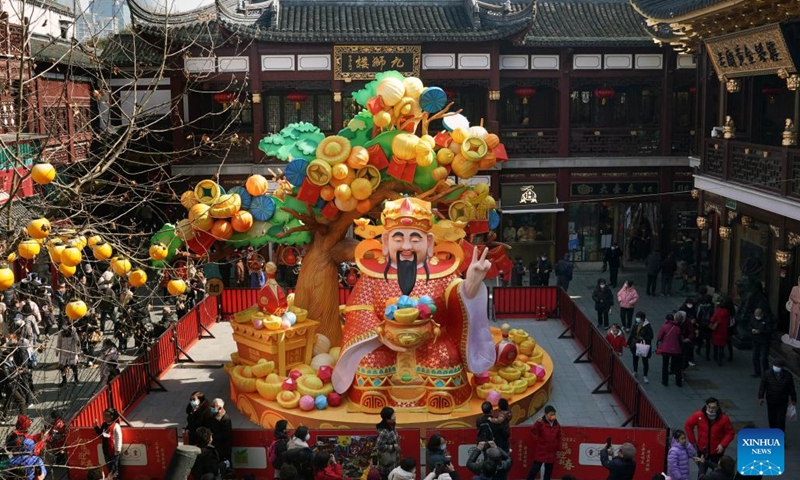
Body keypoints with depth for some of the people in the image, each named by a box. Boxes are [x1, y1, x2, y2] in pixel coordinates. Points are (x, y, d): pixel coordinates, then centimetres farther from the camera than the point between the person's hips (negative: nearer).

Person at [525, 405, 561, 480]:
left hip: (551, 452, 5)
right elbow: (534, 431, -30)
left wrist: (558, 449, 12)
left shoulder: (557, 424, 3)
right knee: (536, 467, -3)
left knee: (549, 469, 12)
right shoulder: (541, 423, -14)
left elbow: (559, 437, 14)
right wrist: (538, 423, -47)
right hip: (540, 451, -5)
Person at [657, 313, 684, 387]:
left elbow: (659, 337, -9)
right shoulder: (678, 328, 1)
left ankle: (665, 381, 13)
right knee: (677, 366, 13)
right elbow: (679, 339, 10)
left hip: (665, 349, -2)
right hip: (676, 350, 2)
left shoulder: (664, 327, -9)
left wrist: (657, 343, 9)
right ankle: (679, 382, 19)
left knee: (665, 366, 10)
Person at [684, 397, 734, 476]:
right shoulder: (699, 415, -17)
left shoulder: (724, 418, -17)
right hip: (702, 450, 1)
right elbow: (688, 426, -4)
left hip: (717, 451, -1)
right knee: (702, 471, 13)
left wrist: (723, 445, -20)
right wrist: (693, 441, -3)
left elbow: (730, 433, -7)